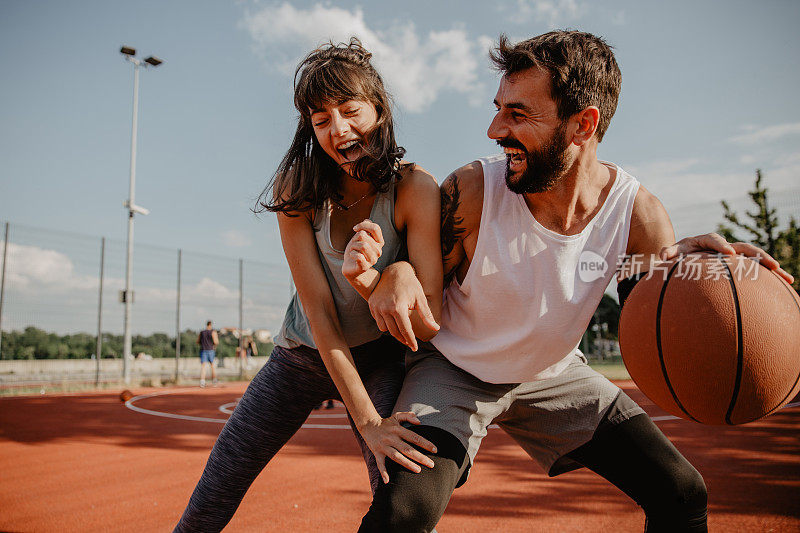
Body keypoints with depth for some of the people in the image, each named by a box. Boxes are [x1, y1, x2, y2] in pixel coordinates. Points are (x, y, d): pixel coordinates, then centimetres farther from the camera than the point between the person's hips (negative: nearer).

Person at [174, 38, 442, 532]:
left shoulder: (415, 188, -21)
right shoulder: (295, 189, -16)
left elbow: (430, 324, -24)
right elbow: (319, 311, -20)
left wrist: (368, 278, -44)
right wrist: (366, 420, -27)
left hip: (379, 360, -1)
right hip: (302, 355, 2)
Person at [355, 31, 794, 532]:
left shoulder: (638, 212, -18)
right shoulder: (472, 190, -24)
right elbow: (423, 305, -13)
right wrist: (395, 274, -38)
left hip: (554, 374, 3)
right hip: (454, 369, -2)